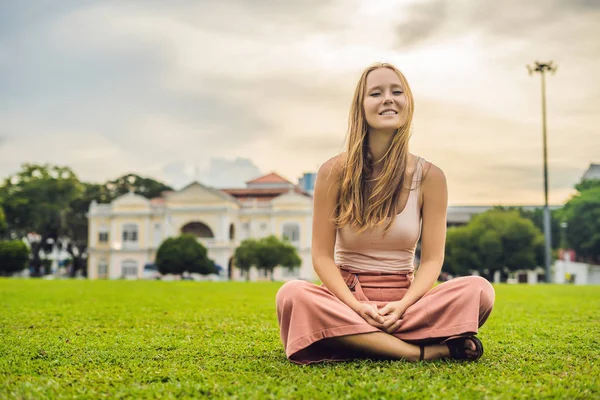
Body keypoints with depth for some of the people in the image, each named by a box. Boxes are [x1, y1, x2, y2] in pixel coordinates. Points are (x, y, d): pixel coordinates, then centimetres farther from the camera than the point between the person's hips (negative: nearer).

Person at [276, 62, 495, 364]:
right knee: (292, 295, -34)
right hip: (346, 298, 0)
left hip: (404, 298, 0)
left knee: (480, 289, -24)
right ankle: (428, 351, -30)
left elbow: (432, 259, -2)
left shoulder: (429, 176, 0)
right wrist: (356, 306, -21)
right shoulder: (335, 172, -3)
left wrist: (402, 306, -21)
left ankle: (359, 341, -27)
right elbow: (322, 255, -4)